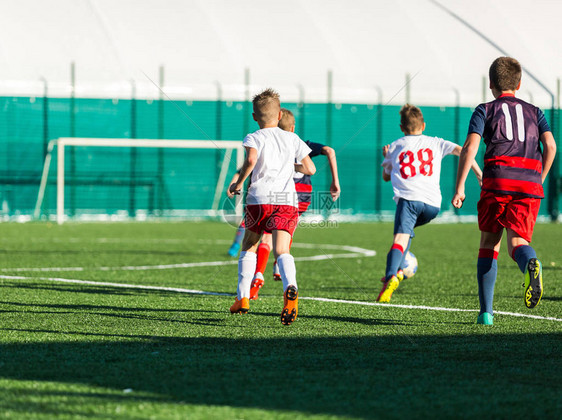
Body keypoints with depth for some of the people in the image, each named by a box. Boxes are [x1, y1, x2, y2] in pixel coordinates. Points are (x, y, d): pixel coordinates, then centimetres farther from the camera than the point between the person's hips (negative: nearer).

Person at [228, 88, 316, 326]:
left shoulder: (254, 138, 5)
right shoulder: (292, 139, 16)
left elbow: (251, 159, -17)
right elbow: (310, 169, 16)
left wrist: (239, 182, -4)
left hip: (260, 199, -1)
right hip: (287, 200, 1)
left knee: (248, 246, 20)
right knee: (281, 250, -12)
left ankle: (243, 297, 16)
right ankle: (290, 288, -42)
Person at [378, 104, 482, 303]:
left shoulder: (394, 147, 20)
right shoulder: (435, 143, 21)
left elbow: (386, 176, 32)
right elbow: (460, 150, 8)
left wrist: (387, 157, 48)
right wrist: (479, 173, 11)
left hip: (409, 199, -3)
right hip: (432, 204, 3)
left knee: (400, 239, -18)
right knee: (407, 228, 30)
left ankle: (391, 276, -45)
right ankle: (397, 270, 18)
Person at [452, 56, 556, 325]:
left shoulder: (485, 110, 13)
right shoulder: (534, 112, 21)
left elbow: (470, 147, -2)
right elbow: (550, 145, 5)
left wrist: (459, 187, -3)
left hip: (498, 181, -1)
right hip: (530, 183, 1)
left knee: (489, 243, 11)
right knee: (517, 243, -2)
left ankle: (486, 311, 5)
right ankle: (531, 263, -42)